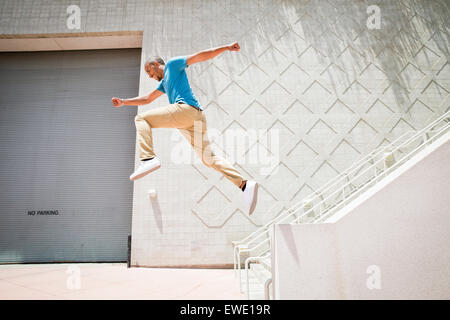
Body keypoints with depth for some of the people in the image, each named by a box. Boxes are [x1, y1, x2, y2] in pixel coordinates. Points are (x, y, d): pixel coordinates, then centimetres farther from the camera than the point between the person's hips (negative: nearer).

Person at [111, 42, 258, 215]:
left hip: (185, 108, -9)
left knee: (141, 119, -3)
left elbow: (200, 56, 8)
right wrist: (124, 102, 42)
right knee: (209, 158, 1)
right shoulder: (163, 83, 40)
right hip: (198, 116, 9)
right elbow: (147, 99, 46)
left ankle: (148, 158, -26)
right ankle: (245, 184, -9)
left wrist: (225, 47, -2)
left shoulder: (172, 64, 16)